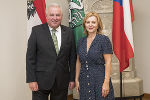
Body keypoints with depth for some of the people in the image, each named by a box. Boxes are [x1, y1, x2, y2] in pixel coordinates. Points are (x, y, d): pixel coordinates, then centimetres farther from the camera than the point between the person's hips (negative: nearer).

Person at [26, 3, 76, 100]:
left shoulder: (69, 32, 4)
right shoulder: (37, 30, -3)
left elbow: (72, 57, 6)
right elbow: (30, 57, -4)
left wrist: (72, 78, 5)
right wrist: (31, 80, -8)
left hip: (62, 81, 2)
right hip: (41, 81, -2)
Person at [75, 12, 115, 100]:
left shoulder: (104, 39, -7)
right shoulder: (81, 41, 8)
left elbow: (108, 62, -11)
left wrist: (106, 83, -16)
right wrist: (76, 80, 10)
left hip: (99, 79, -4)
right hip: (84, 81, 5)